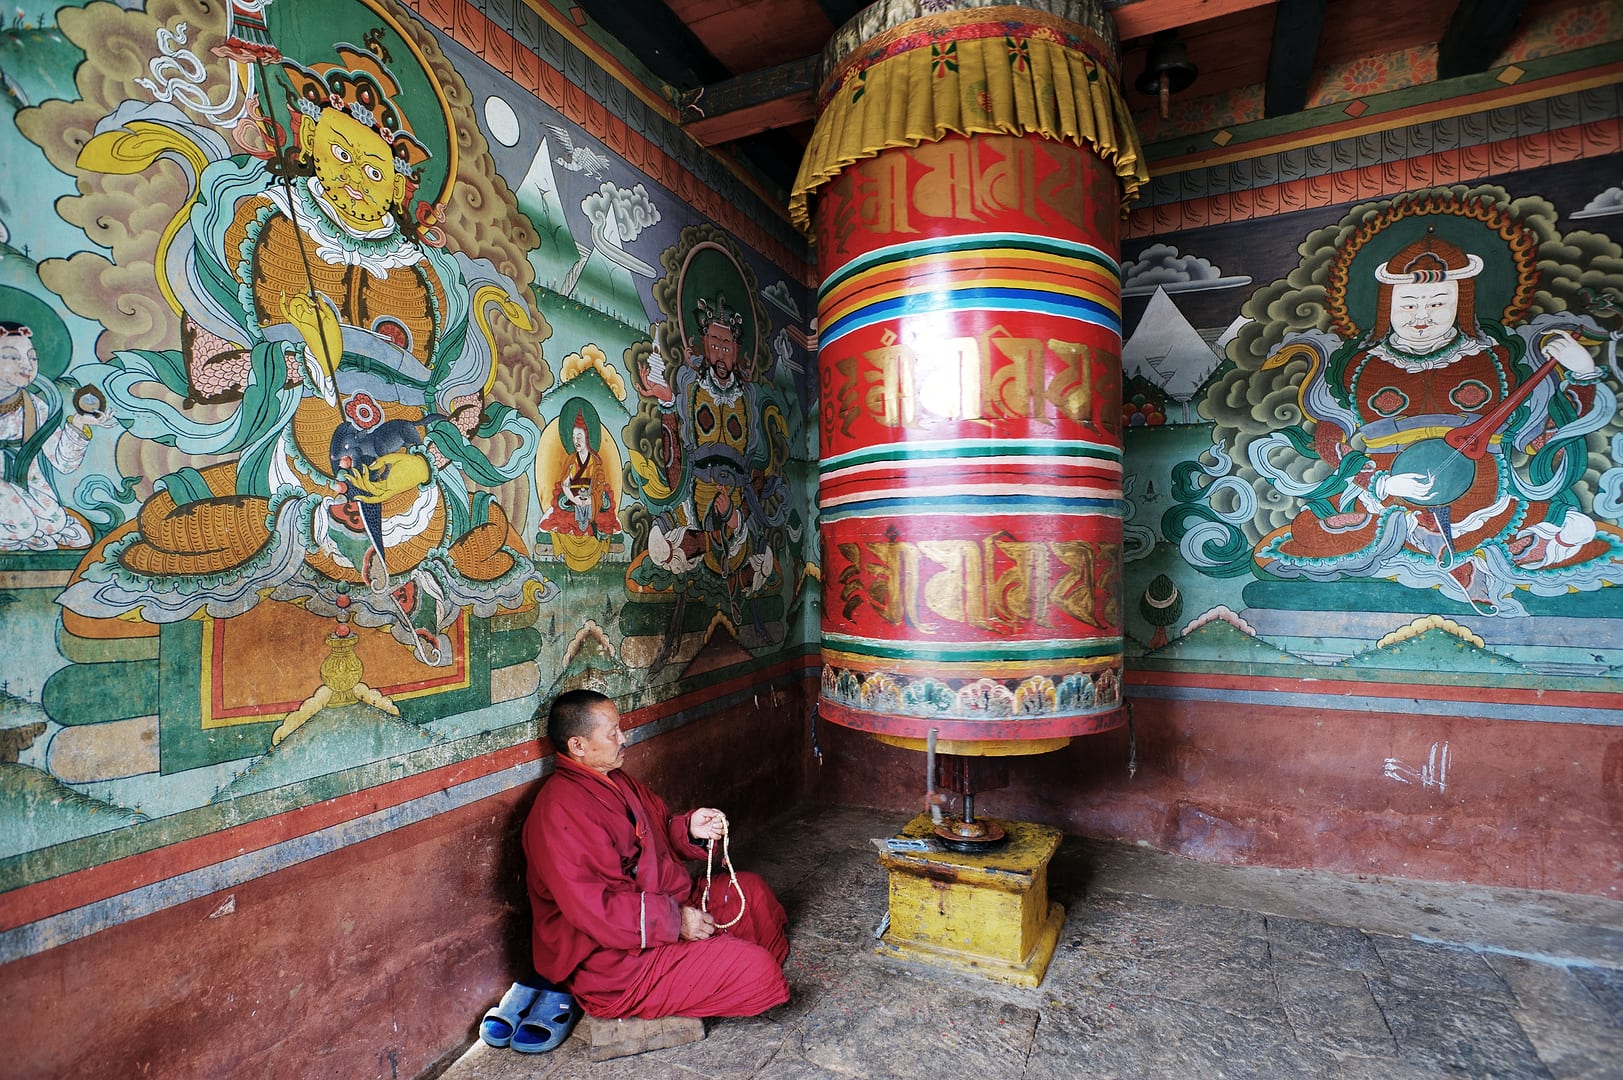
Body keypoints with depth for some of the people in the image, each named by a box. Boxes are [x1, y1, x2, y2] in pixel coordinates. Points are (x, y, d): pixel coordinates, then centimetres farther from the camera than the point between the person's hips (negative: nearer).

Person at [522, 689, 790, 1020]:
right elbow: (594, 908, -30)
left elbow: (654, 834, 17)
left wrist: (689, 828, -5)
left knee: (751, 889, 13)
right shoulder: (560, 812, -26)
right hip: (612, 961, -10)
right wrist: (675, 921, -24)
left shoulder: (613, 780, 6)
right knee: (755, 969, -16)